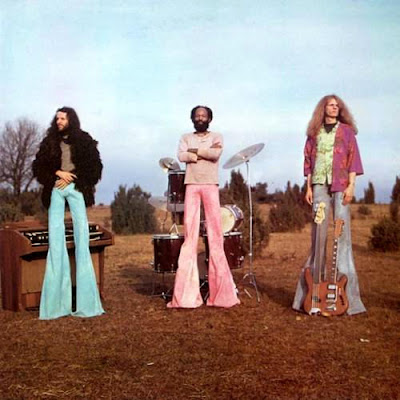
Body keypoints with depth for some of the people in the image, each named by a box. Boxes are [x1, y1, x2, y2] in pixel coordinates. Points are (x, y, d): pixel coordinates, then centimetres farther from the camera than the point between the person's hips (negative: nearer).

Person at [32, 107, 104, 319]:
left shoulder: (84, 141, 10)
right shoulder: (49, 142, 15)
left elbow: (94, 167, 5)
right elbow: (38, 166, 12)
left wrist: (72, 177, -5)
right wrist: (58, 173, -5)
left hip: (76, 188, -2)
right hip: (55, 190, 2)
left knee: (81, 234, -9)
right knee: (55, 237, -6)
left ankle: (85, 299, -7)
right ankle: (57, 300, -3)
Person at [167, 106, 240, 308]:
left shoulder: (216, 137, 13)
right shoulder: (186, 138, 17)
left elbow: (216, 154, -8)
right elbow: (181, 156, -3)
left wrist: (194, 151, -1)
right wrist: (206, 152, -4)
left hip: (210, 185, -1)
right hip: (191, 185, 1)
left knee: (215, 231, -6)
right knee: (189, 232, -5)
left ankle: (220, 291, -2)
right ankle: (186, 293, -3)